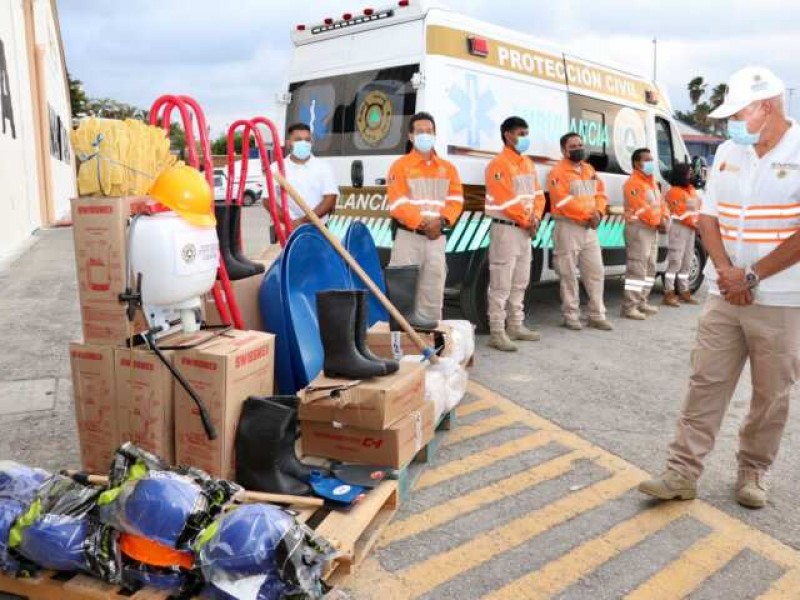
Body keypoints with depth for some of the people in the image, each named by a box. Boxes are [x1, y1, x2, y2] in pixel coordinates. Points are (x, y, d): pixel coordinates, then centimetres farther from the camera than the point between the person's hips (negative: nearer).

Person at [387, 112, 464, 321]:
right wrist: (422, 223, -18)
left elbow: (456, 200, 6)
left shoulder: (448, 168, 13)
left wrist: (442, 221, -12)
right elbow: (398, 204, -10)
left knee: (433, 292, 9)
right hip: (408, 237, -4)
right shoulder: (400, 166, -1)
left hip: (437, 238, 4)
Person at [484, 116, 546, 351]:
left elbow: (537, 195, 14)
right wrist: (526, 221, -11)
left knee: (519, 283, 15)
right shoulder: (499, 165, -13)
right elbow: (506, 201, -19)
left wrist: (535, 218, -4)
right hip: (506, 229, -9)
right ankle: (497, 332, -3)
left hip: (525, 230, 9)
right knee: (501, 284, -7)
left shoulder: (528, 163, 15)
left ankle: (516, 326, 25)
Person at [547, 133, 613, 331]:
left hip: (590, 228, 7)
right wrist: (588, 214, -15)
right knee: (569, 275, -1)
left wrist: (598, 213, -6)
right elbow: (564, 202, -17)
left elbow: (601, 193, 14)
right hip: (568, 228, -7)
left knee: (596, 271, 8)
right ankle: (571, 316, 8)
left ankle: (597, 316, 15)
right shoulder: (558, 172, -8)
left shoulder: (590, 170, 17)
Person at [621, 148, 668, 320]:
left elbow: (660, 202, 18)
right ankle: (629, 307, -12)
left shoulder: (652, 181, 19)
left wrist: (663, 219, -1)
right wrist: (658, 222, -10)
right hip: (638, 228, -10)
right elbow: (642, 208, -19)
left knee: (650, 268, 14)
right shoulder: (633, 183, -12)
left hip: (653, 229, 10)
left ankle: (641, 302, 22)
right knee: (637, 269, -13)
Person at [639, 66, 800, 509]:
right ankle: (683, 472, 10)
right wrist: (725, 271, -7)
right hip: (724, 295, 4)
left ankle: (752, 473, 26)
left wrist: (752, 276, -13)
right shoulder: (728, 153, 8)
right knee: (706, 382, 4)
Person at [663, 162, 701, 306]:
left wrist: (697, 223, -1)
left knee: (686, 263, 12)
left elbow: (698, 207, 16)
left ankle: (684, 292, 19)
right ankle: (669, 294, -10)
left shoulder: (691, 189, 16)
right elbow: (681, 213, -15)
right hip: (679, 229, -9)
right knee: (675, 262, -11)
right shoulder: (674, 192, -11)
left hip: (691, 229, 9)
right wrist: (694, 223, -13)